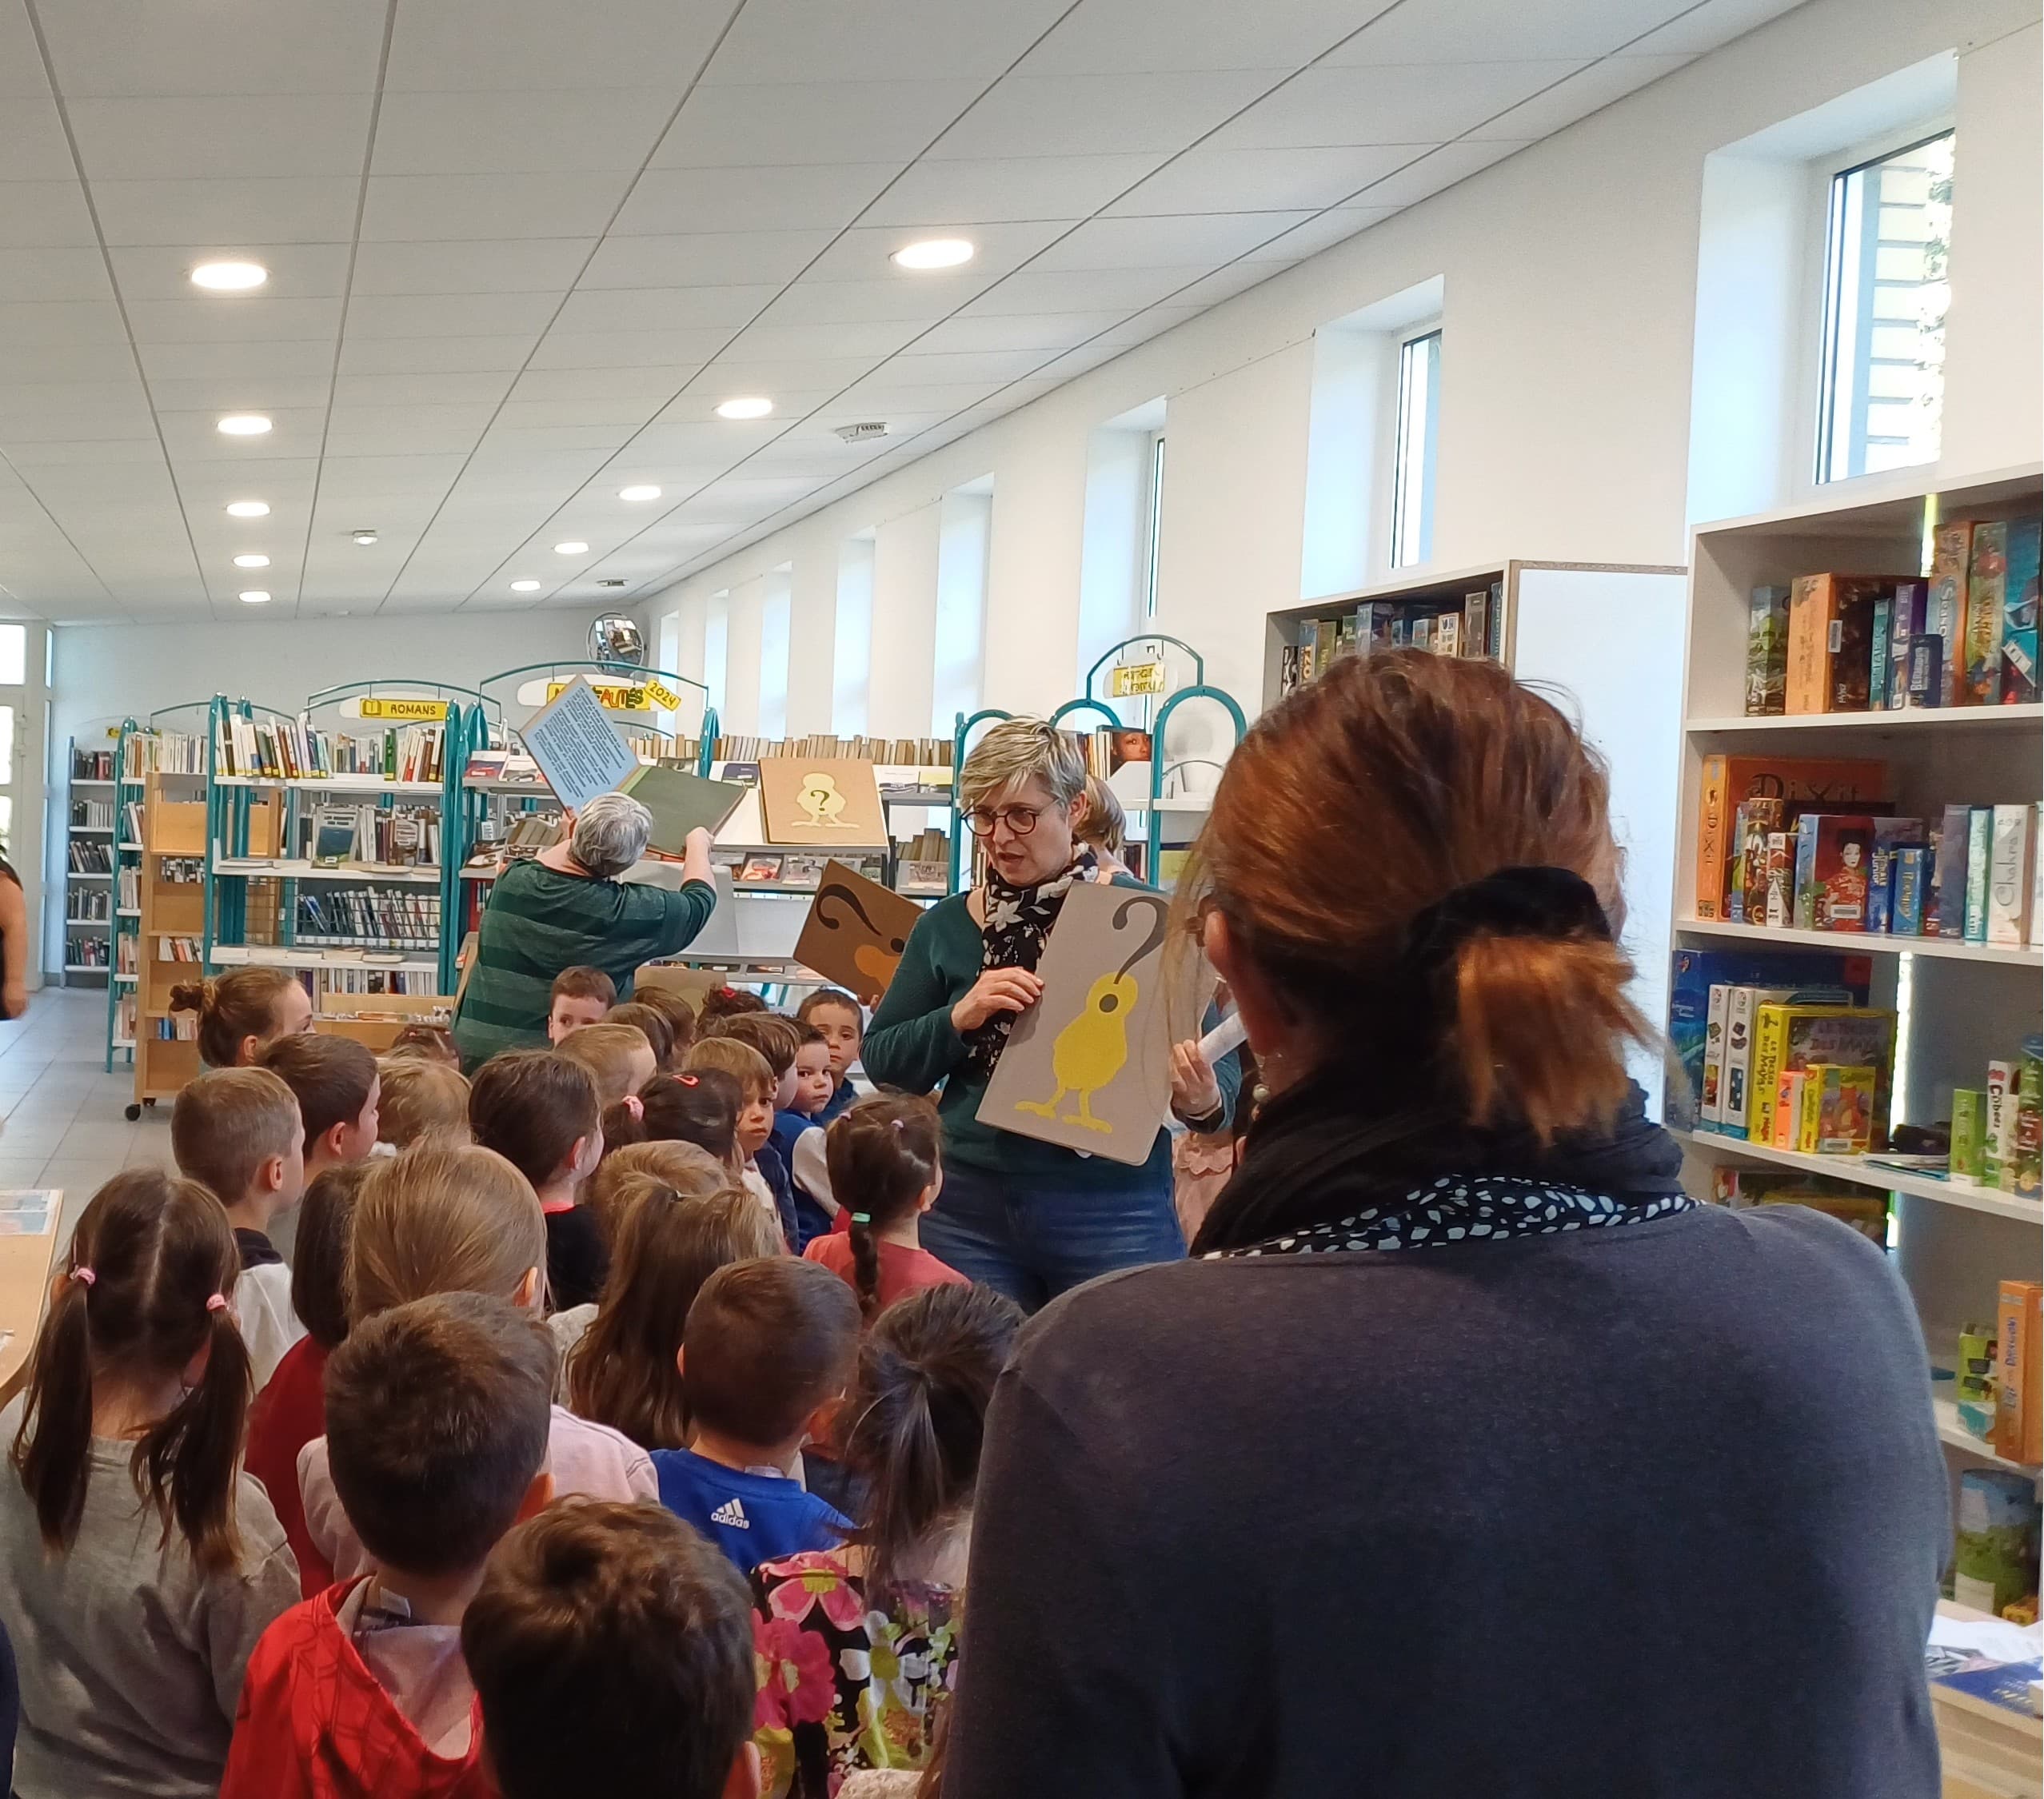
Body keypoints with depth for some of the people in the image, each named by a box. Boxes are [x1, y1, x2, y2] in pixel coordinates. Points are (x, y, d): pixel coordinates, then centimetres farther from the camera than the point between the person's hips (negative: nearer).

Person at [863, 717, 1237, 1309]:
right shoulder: (946, 926, 6)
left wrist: (1203, 1102, -24)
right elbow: (882, 1061, 7)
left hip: (1112, 1209, -2)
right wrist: (958, 1018, -11)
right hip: (968, 1207, 3)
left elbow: (1218, 1060, -1)